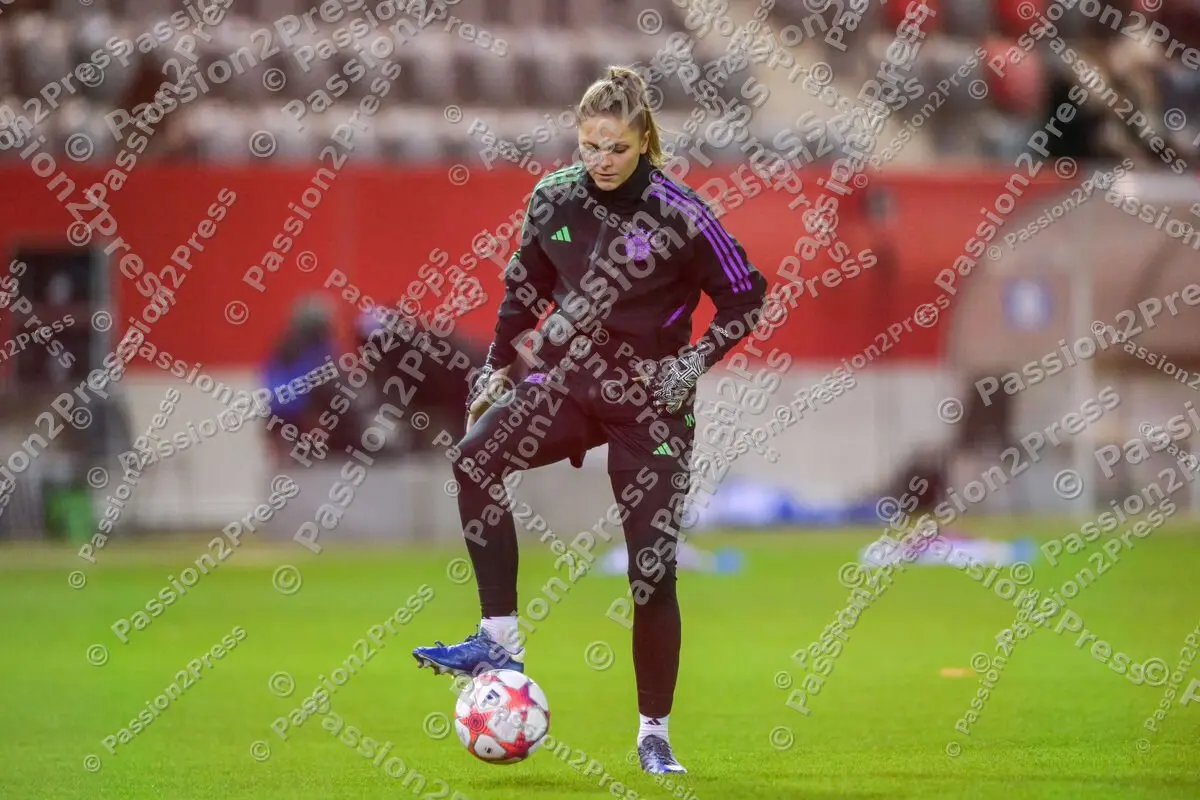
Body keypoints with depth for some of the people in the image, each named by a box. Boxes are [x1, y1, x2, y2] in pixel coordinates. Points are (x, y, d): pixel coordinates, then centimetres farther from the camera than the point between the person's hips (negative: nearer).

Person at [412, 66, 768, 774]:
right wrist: (499, 364, 10)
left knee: (654, 570, -5)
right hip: (567, 380, 3)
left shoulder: (679, 215, -13)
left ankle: (655, 735, 12)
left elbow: (746, 298, -5)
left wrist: (696, 363, -15)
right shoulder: (555, 198, -1)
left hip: (649, 403, -3)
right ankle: (500, 639, -23)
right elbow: (527, 285, 15)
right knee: (476, 458, -26)